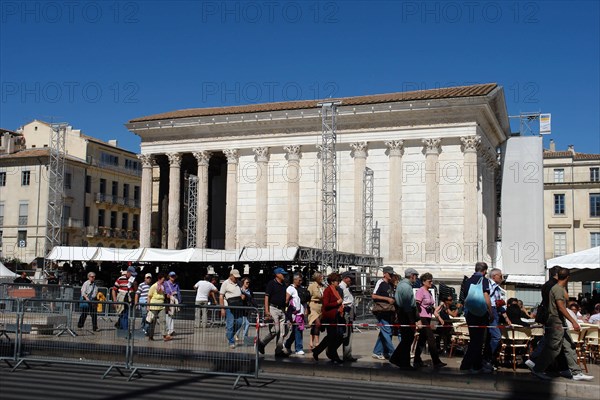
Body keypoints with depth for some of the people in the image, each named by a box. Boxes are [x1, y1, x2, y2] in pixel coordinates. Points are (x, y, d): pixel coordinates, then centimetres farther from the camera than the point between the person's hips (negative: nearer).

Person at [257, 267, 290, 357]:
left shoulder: (284, 285, 16)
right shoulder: (271, 283, -6)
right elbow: (266, 297, -9)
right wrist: (267, 311, -16)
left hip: (282, 309, 7)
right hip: (273, 308, -7)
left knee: (282, 331, 3)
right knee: (276, 329, -14)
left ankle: (279, 351, 8)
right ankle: (261, 342, 4)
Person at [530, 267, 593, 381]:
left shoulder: (561, 288, 16)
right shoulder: (557, 289, -15)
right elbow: (561, 308, -23)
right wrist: (574, 322, -25)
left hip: (561, 324, 10)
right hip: (556, 323, -10)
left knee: (569, 347, 8)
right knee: (553, 349, -6)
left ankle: (576, 373, 10)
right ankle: (537, 370, 3)